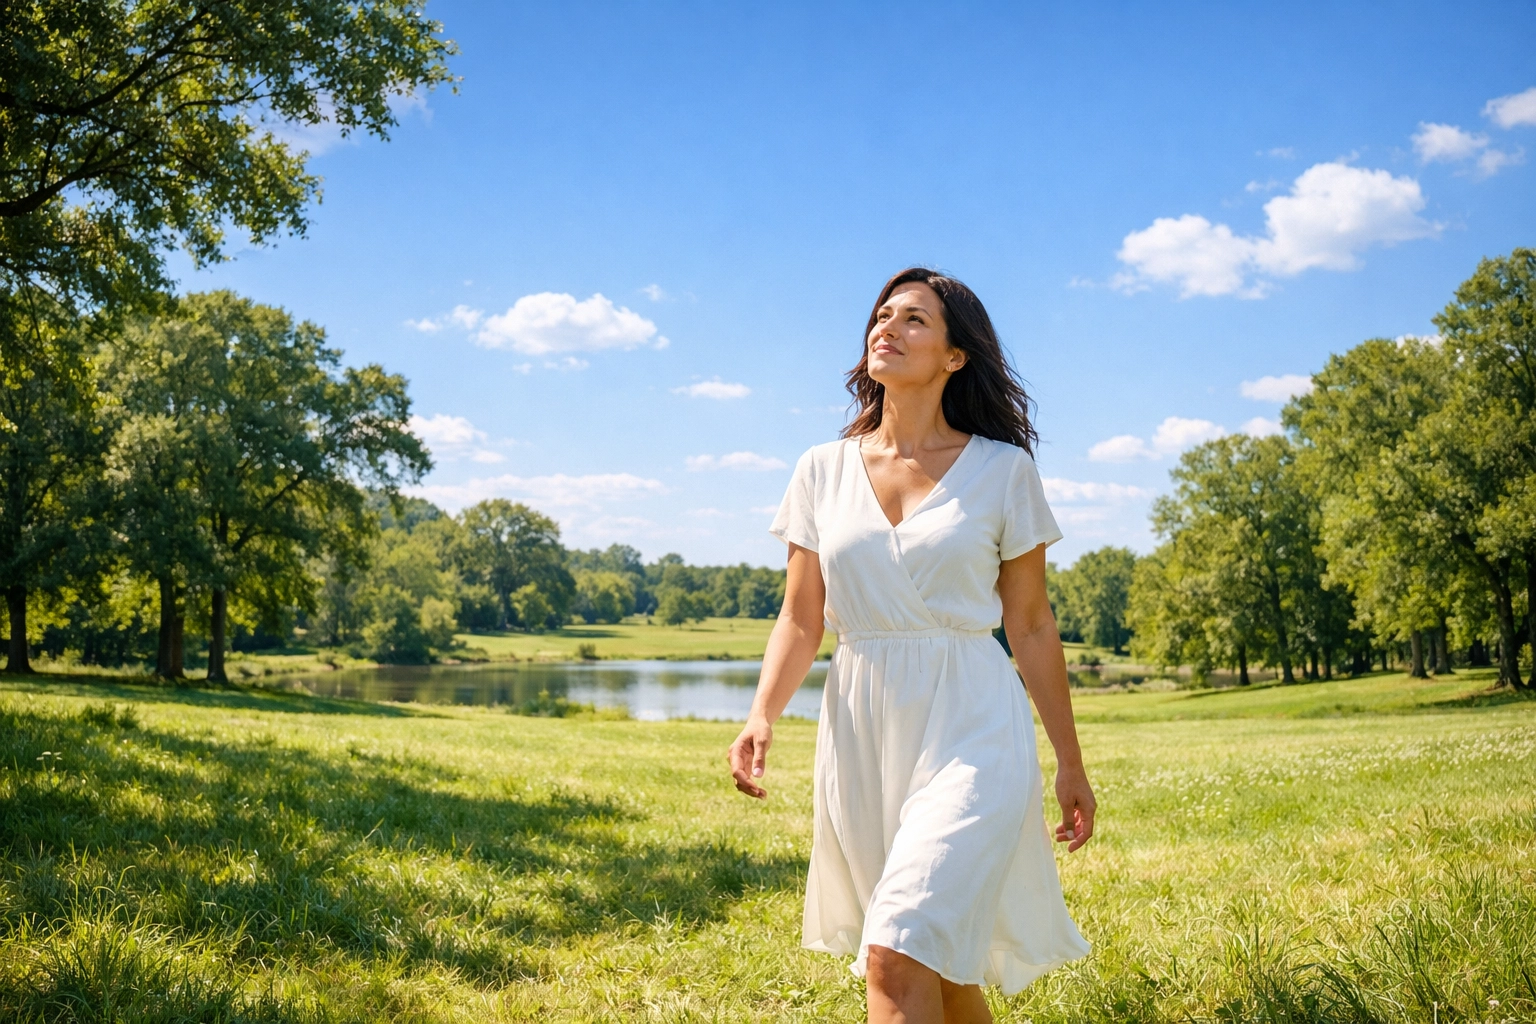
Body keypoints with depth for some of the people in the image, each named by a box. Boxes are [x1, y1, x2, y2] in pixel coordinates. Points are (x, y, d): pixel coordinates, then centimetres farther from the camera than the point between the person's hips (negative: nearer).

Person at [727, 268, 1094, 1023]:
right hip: (860, 733, 4)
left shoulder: (1002, 470, 0)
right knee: (940, 962, 15)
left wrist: (1070, 761, 7)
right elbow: (800, 619, 7)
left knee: (897, 957, -18)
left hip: (969, 732, -4)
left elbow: (1031, 626, 4)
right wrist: (762, 717, -9)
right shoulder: (823, 470, 7)